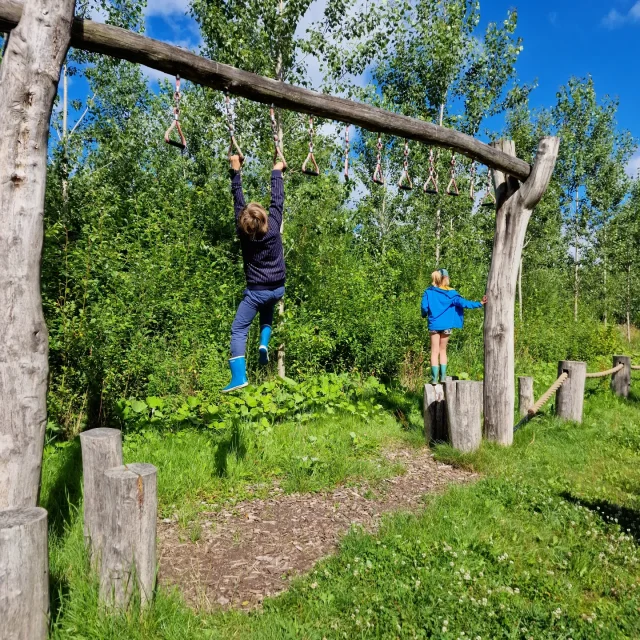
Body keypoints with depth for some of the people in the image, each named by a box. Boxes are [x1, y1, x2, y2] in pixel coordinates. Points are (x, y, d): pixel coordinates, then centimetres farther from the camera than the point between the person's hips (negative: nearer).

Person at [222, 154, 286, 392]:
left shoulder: (243, 233, -10)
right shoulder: (274, 225, -9)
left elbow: (238, 200, -2)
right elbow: (277, 198, 3)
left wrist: (236, 171, 6)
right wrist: (277, 171, 16)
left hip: (256, 291, -3)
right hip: (277, 289, 4)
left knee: (238, 329, -1)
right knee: (267, 314, 34)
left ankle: (239, 377, -14)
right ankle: (264, 344, 8)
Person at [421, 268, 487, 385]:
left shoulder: (429, 292, -4)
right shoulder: (451, 293, -6)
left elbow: (424, 307, -8)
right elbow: (463, 303, -13)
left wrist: (425, 315, 14)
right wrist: (479, 304, -9)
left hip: (434, 325, 0)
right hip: (446, 325, 0)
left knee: (435, 351, 5)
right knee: (443, 350, 15)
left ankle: (434, 378, -1)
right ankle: (443, 376, 12)